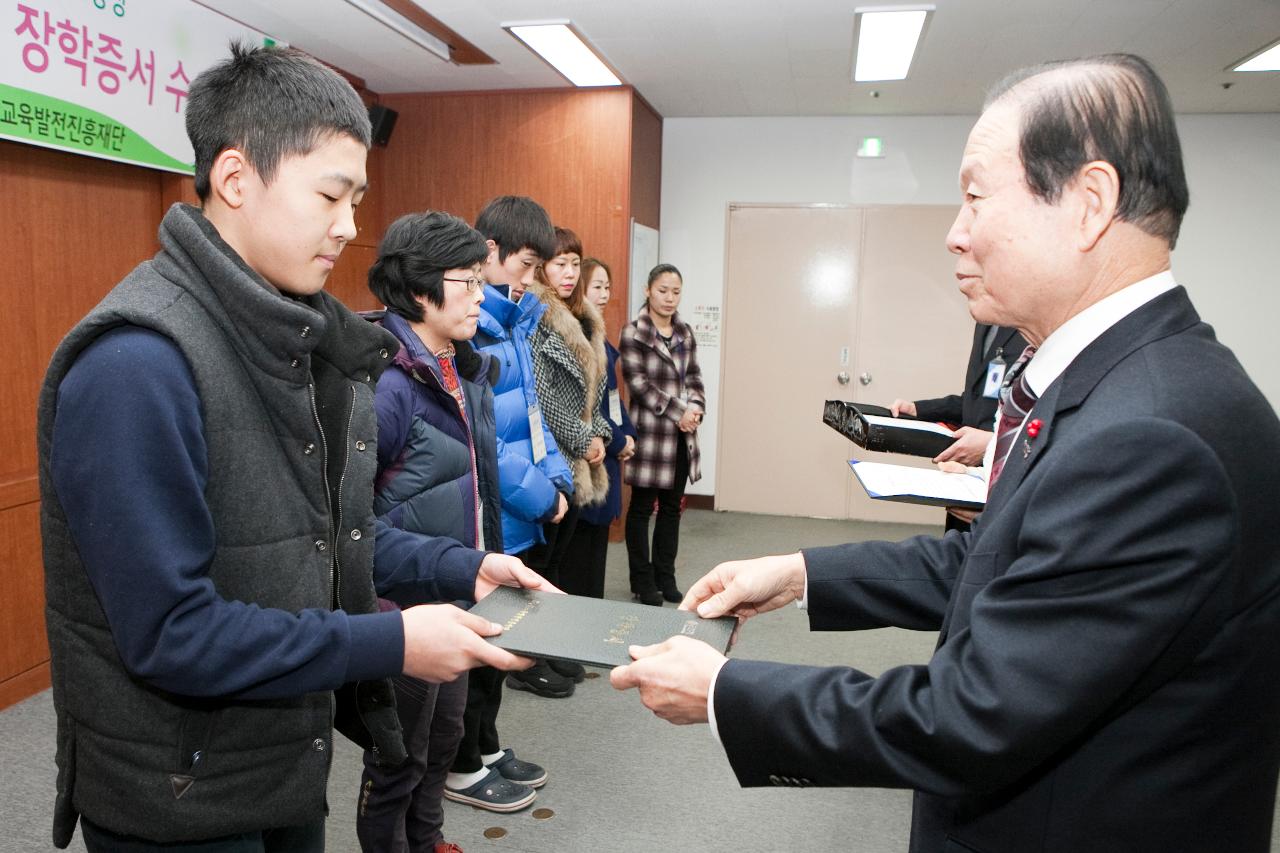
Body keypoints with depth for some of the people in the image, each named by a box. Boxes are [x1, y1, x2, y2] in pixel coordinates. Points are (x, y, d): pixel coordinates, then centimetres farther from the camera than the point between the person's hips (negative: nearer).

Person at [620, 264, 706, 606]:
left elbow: (693, 376, 14)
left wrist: (696, 407, -6)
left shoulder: (685, 332, 12)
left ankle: (665, 576, 24)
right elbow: (637, 382, -14)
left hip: (682, 435, 6)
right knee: (642, 507, 4)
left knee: (672, 507, 12)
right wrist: (677, 412, -16)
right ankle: (643, 580, 15)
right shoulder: (633, 333, -7)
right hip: (650, 432, -6)